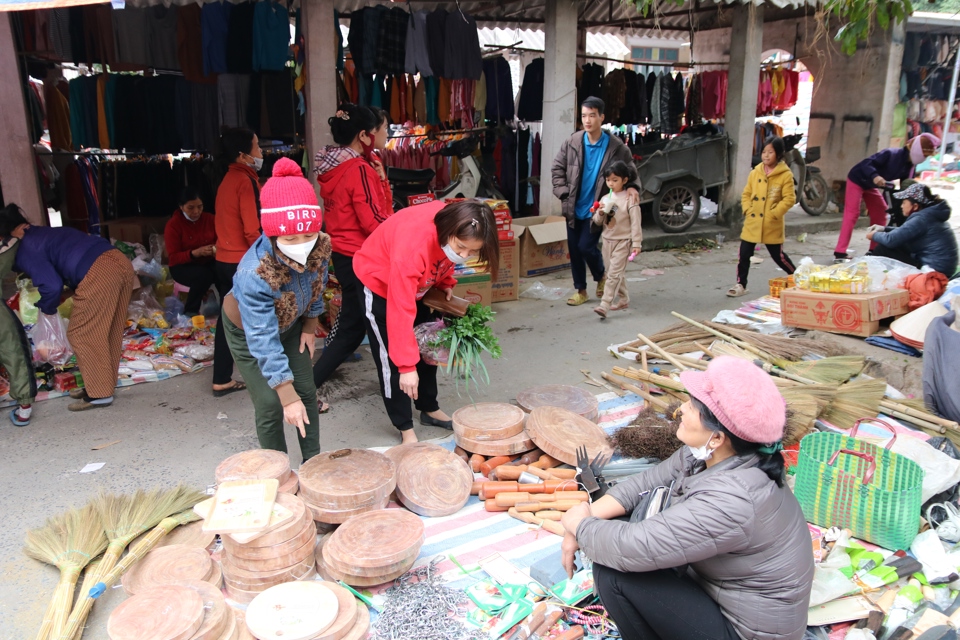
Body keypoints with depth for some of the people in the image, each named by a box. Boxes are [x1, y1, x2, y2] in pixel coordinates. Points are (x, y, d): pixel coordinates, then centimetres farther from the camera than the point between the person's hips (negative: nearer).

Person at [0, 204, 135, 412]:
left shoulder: (26, 251, 3)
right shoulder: (43, 233, 31)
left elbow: (52, 285, -5)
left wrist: (47, 308, 14)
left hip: (99, 272, -9)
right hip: (120, 262, 9)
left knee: (82, 334, 5)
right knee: (110, 332, 18)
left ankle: (99, 393, 10)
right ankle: (104, 384, 29)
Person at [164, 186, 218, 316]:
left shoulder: (209, 219, 2)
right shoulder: (173, 225, -9)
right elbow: (173, 258, -13)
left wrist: (217, 248, -19)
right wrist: (195, 253, -31)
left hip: (208, 262, 3)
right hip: (183, 266, -3)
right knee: (204, 275, -37)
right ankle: (190, 312, -19)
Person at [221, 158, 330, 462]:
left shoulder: (319, 247, -28)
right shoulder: (255, 274, -43)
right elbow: (264, 342, -39)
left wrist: (310, 325, 4)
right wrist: (288, 397, -38)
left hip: (290, 323, 5)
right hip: (248, 330, -4)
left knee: (307, 392, 4)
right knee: (270, 405, -7)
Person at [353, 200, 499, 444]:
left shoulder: (452, 228, -23)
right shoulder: (412, 245, -43)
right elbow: (401, 312, -43)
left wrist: (446, 282, -10)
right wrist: (407, 366, -43)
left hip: (416, 283, 7)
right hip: (378, 282, -7)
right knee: (391, 358, -4)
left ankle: (430, 410, 30)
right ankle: (406, 429, 8)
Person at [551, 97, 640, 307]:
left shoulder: (616, 147, -10)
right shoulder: (572, 143, -4)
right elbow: (557, 169, 5)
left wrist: (632, 187, -20)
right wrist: (564, 194, -5)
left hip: (596, 209, -3)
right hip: (573, 208, 4)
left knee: (586, 247, -10)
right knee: (574, 249, 9)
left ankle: (601, 277, 22)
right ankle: (581, 290, 25)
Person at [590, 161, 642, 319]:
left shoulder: (629, 199, -9)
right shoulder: (605, 199, 8)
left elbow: (635, 223, -11)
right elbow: (597, 222, 11)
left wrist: (636, 243, -15)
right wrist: (600, 213, -10)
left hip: (623, 241, -6)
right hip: (607, 240, 7)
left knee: (614, 274, -11)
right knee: (616, 273, 15)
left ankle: (604, 306, -16)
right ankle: (623, 299, 30)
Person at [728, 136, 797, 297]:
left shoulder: (785, 175, -8)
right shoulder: (755, 173, 5)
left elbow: (789, 199, -10)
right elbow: (746, 194, 12)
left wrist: (774, 213, -17)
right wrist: (747, 210, -2)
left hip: (773, 225, -4)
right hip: (752, 223, 4)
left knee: (778, 256, 7)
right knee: (744, 254, 2)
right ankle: (740, 284, 13)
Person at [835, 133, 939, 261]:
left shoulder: (909, 167, -3)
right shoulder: (890, 154, -26)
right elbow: (866, 163, -34)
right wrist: (874, 176, -52)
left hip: (871, 186, 9)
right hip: (857, 180, -9)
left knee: (880, 214, 8)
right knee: (852, 214, -16)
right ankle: (840, 252, -20)